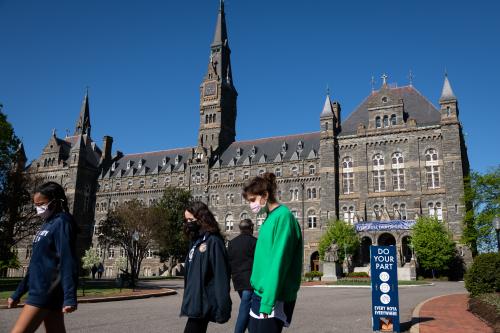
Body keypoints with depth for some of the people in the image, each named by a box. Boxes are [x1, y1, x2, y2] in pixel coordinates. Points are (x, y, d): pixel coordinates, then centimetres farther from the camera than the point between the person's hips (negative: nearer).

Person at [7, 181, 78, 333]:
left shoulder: (62, 222, -8)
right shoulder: (46, 225, 18)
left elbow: (67, 261, -17)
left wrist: (70, 297, -24)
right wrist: (17, 294, 23)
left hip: (47, 291, -9)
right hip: (40, 290, 9)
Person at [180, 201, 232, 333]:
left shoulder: (213, 241, -13)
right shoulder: (195, 241, 13)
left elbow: (221, 277, -17)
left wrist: (222, 308, -18)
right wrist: (188, 300, 18)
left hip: (202, 304, -8)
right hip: (194, 303, 8)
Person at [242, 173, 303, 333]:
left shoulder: (283, 217, -15)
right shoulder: (269, 218, 12)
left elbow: (278, 262, -20)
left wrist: (268, 301, -21)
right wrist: (257, 294, 14)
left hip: (274, 300, -8)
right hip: (260, 295, 8)